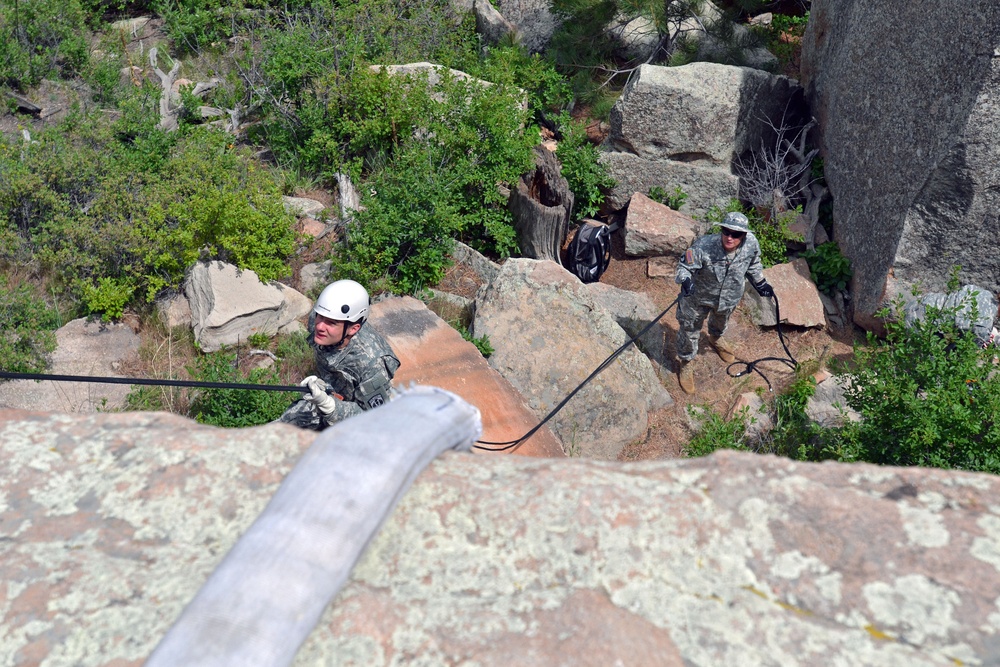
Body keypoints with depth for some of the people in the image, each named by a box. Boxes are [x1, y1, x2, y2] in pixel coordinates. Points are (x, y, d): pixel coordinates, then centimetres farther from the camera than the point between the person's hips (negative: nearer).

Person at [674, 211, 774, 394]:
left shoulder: (751, 244, -24)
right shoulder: (703, 246, -38)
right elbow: (684, 266, -28)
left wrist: (760, 283, 6)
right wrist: (685, 280, -48)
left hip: (729, 297, 4)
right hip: (698, 297, -4)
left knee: (721, 322, 36)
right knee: (690, 331, 15)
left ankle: (716, 338, 73)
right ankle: (684, 363, 43)